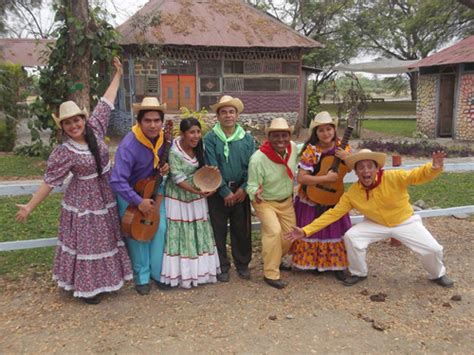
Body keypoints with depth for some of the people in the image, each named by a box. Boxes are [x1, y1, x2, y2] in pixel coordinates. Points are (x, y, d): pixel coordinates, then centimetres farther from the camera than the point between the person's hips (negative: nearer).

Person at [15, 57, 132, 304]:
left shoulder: (95, 129, -6)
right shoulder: (63, 153, -18)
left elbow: (107, 101, -1)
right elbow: (49, 182, -12)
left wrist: (118, 74, 4)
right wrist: (29, 207, -12)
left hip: (106, 198, 6)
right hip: (83, 203, -6)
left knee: (106, 239, 18)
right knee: (86, 242, 6)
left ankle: (102, 280, 37)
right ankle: (85, 286, 23)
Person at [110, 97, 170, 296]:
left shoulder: (163, 138, -12)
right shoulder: (128, 145, -31)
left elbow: (165, 160, 9)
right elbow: (117, 181, -35)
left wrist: (166, 167, -16)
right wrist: (139, 202, -34)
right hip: (129, 192, -5)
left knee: (160, 229, 1)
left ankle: (158, 273, 18)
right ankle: (141, 277, 19)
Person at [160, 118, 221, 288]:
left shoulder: (199, 147, -3)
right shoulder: (174, 152, -22)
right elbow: (178, 179, -22)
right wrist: (198, 191, -25)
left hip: (197, 196, 6)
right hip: (179, 197, -6)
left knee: (199, 232, 11)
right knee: (181, 233, 2)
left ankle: (200, 269, 24)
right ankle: (183, 272, 13)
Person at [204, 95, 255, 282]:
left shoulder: (247, 138, 4)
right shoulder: (210, 138, -6)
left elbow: (251, 166, 0)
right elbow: (212, 168, -12)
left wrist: (244, 188, -11)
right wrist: (225, 192, -15)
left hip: (240, 191, 2)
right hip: (217, 192, -2)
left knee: (242, 229, 11)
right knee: (218, 230, 7)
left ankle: (242, 264, 29)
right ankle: (221, 266, 22)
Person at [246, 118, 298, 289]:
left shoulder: (293, 147, -16)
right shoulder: (258, 159, -32)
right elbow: (252, 185, -23)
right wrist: (256, 193, -46)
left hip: (286, 200, 6)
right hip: (265, 202, -6)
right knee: (274, 231, -24)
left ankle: (274, 259, 41)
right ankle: (271, 274, -7)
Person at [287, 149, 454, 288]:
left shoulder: (394, 178, -30)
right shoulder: (352, 193, -21)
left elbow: (419, 175, -34)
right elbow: (333, 213, -18)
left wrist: (434, 168, -60)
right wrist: (306, 230, -26)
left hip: (405, 222, -1)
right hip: (376, 224, 2)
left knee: (433, 249, -8)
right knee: (351, 236, -20)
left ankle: (438, 274, 31)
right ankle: (358, 273, 8)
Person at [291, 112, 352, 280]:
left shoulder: (342, 146, -7)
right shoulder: (311, 150, -18)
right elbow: (301, 178, -23)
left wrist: (347, 159, -20)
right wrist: (326, 178, -27)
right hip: (311, 198, -3)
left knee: (336, 229, 6)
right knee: (312, 231, 6)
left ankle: (336, 264, 22)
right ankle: (312, 262, 26)